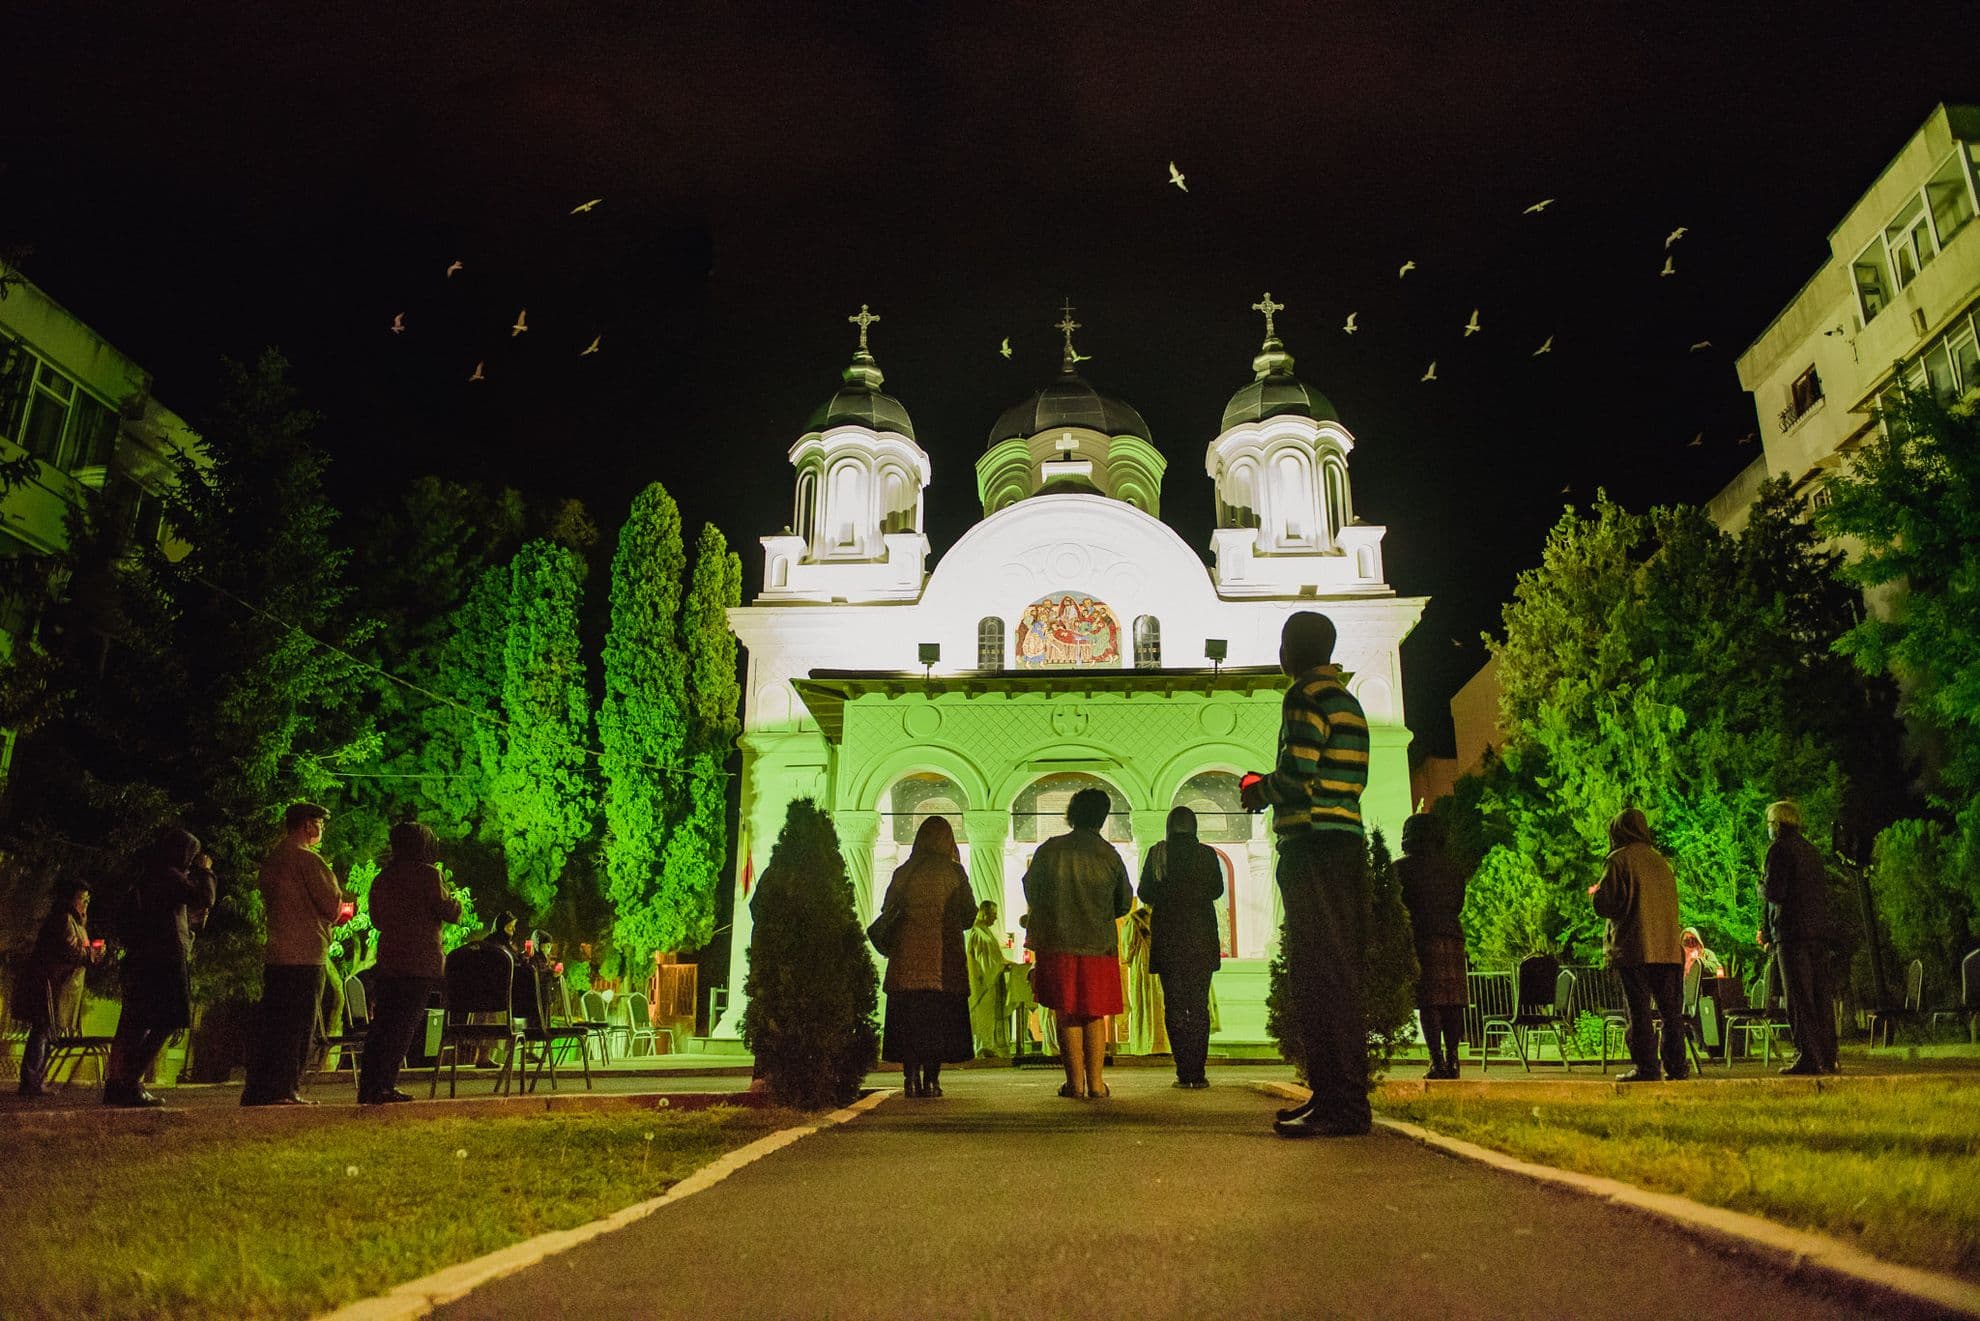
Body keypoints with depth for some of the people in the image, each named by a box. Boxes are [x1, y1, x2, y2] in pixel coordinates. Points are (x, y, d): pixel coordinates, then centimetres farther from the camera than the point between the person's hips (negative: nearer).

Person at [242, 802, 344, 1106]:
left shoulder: (271, 859, 15)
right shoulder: (306, 859, -12)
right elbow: (332, 906, -15)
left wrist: (328, 913, 18)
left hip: (275, 956, 8)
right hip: (304, 957, -8)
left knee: (271, 1025, 13)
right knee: (297, 1026, -2)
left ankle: (257, 1090, 17)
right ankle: (283, 1090, 0)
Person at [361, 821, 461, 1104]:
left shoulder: (383, 878, 12)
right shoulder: (427, 874, -9)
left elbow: (377, 919, 21)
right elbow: (448, 911, -10)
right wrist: (457, 901, 10)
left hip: (388, 958, 6)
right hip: (420, 960, -6)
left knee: (382, 1022, 11)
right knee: (403, 1026, -2)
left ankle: (369, 1086, 13)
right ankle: (382, 1087, -3)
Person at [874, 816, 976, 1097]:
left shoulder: (903, 872, 3)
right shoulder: (955, 872, -1)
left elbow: (887, 914, 5)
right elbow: (969, 915, 1)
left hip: (907, 955, 1)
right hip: (944, 955, -1)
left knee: (908, 1018, 7)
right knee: (939, 1018, 5)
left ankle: (912, 1079, 3)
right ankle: (931, 1080, 2)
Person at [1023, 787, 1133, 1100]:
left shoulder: (1048, 849, -4)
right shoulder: (1110, 855, -3)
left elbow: (1030, 891, 9)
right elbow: (1124, 902, 8)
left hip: (1057, 944, 0)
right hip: (1098, 945, 1)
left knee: (1066, 1015, 9)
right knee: (1095, 1016, 12)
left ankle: (1075, 1082, 9)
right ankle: (1095, 1082, 9)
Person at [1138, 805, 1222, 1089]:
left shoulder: (1156, 853, -3)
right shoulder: (1207, 853, -1)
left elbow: (1145, 894, 2)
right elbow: (1217, 890, 11)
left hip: (1167, 935, 0)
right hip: (1201, 936, 1)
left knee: (1173, 1005, 5)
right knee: (1199, 1004, 6)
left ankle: (1184, 1072, 2)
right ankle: (1198, 1073, 3)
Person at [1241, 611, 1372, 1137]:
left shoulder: (1306, 695, -8)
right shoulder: (1345, 699, 22)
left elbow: (1297, 778, -18)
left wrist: (1260, 791, 1)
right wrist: (1270, 790, 23)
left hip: (1315, 847, -10)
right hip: (1345, 842, 10)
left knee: (1324, 975, -9)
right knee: (1321, 974, 12)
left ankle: (1344, 1106, -8)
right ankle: (1332, 1095, 16)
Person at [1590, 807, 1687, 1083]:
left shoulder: (1620, 859, -7)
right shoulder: (1660, 860, 12)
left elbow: (1605, 904, -11)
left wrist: (1595, 892, 11)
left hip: (1634, 948, -6)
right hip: (1668, 947, 6)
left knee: (1639, 1009, -3)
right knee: (1671, 1009, 9)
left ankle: (1646, 1067, -4)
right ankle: (1676, 1067, 11)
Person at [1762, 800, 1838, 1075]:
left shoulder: (1779, 849, -7)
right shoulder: (1811, 849, 18)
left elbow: (1775, 892, -17)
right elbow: (1824, 893, 22)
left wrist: (1761, 887, 5)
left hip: (1792, 932, -8)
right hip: (1818, 930, 8)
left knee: (1798, 998, -6)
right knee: (1821, 995, 10)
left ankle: (1808, 1057, -7)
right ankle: (1827, 1057, 13)